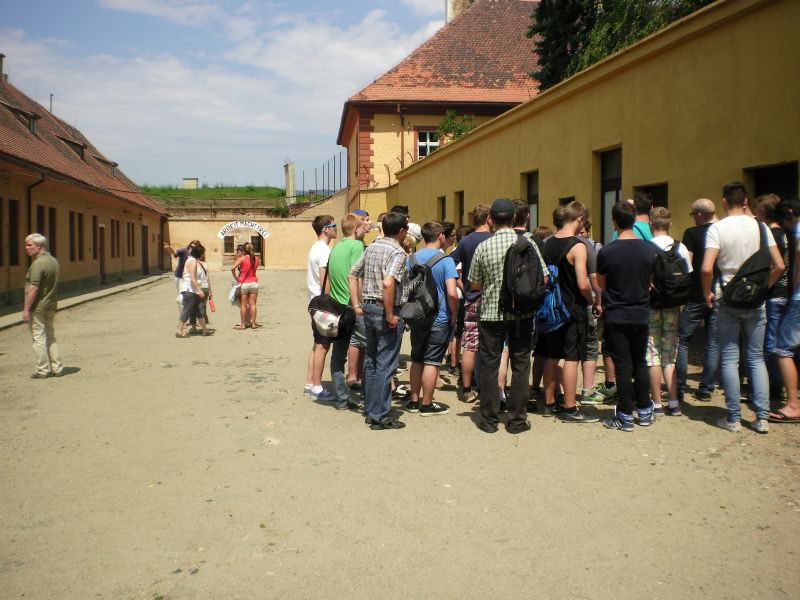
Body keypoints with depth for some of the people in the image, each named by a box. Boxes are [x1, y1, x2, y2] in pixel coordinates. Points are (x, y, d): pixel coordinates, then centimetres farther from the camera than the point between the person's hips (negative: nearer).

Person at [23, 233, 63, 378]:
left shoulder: (38, 263, -18)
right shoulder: (53, 261, 9)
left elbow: (33, 289, -22)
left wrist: (26, 309, -18)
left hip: (37, 307, -8)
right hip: (51, 306, 8)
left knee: (39, 338, 0)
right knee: (50, 337, 15)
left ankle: (42, 370, 6)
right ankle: (57, 368, 17)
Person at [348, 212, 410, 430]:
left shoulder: (371, 247, 11)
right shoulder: (397, 252, -14)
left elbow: (352, 276, 14)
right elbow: (388, 283, -29)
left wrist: (357, 305, 14)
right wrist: (390, 315, -22)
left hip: (369, 308, 8)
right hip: (385, 311, -8)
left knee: (371, 361, 16)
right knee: (385, 365, -1)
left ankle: (369, 410, 26)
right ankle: (379, 416, 4)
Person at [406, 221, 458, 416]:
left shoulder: (412, 258, 3)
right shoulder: (445, 260, -13)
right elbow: (452, 293, -22)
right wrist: (454, 316, -8)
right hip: (439, 319, -5)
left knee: (417, 360, 16)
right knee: (431, 362, 2)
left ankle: (414, 401, 24)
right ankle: (427, 405, 10)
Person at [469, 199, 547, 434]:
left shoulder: (483, 247, -6)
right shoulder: (528, 244, -5)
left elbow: (475, 284, 2)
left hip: (491, 313, 0)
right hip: (522, 314, 0)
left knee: (489, 365, 8)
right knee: (520, 366, 9)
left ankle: (489, 419, 13)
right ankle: (516, 419, 13)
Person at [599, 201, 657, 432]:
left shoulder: (606, 251, -14)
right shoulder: (650, 249, -3)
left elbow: (600, 284, 0)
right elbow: (652, 282, 10)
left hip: (615, 317, -3)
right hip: (641, 315, 3)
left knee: (622, 367, 2)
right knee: (640, 363, 16)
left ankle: (625, 417, 7)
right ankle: (645, 412, 24)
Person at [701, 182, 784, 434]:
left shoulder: (717, 228, -9)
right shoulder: (760, 227, 1)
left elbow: (706, 269, -19)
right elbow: (779, 266, -2)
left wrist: (707, 294, -3)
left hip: (727, 300, -3)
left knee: (729, 359, 4)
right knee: (756, 358, 10)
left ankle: (733, 418, 6)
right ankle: (762, 418, 8)